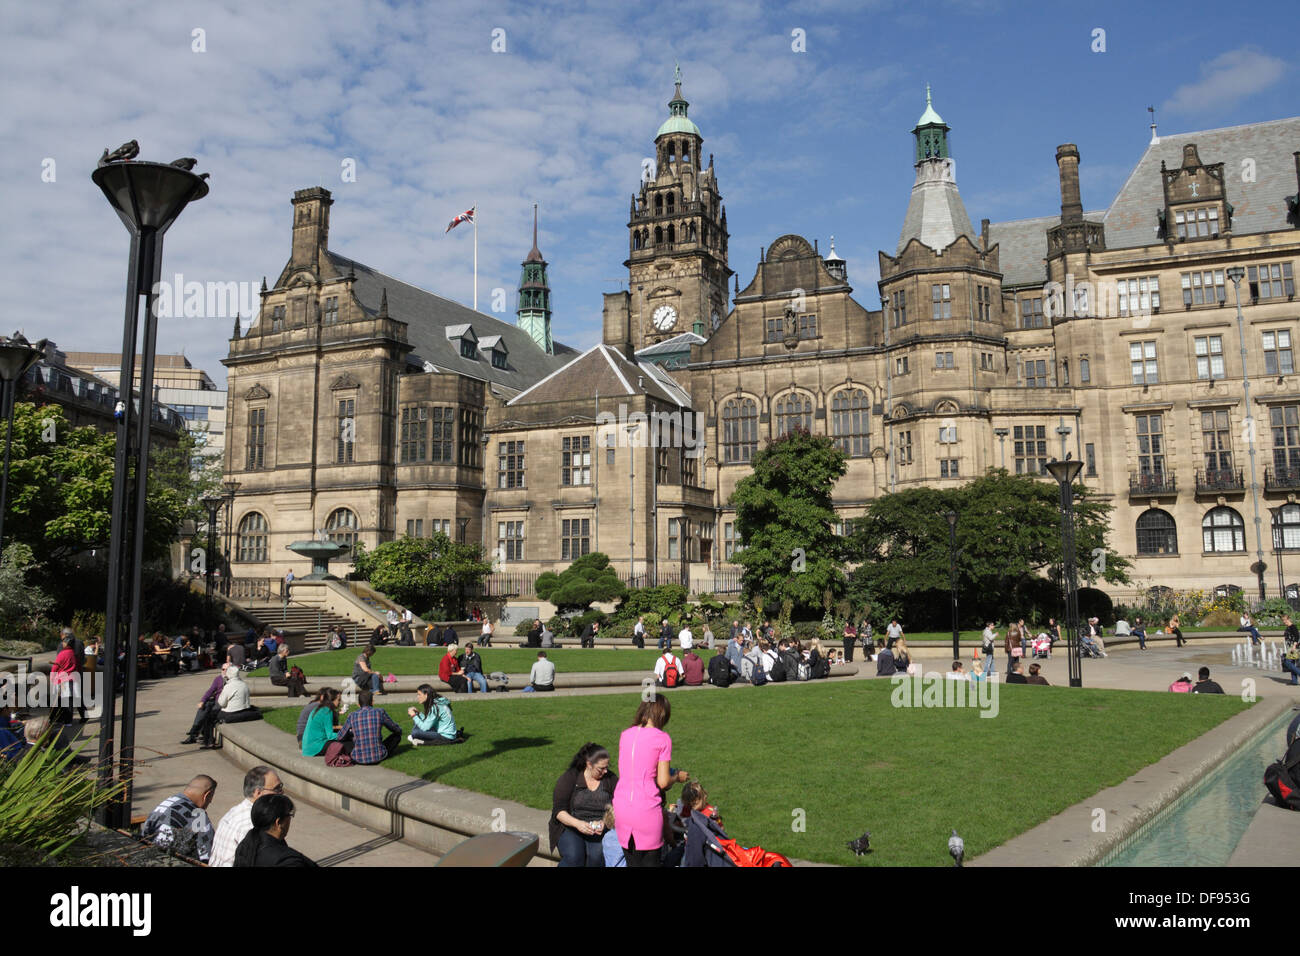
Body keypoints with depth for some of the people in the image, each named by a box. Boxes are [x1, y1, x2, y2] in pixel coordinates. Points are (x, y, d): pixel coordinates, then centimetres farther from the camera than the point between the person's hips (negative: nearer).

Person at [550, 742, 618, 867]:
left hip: (600, 830, 1)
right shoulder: (569, 777, -2)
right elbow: (558, 811, -7)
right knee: (573, 857, -31)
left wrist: (605, 822, -19)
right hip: (570, 827, -1)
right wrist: (577, 823, -25)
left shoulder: (611, 780, 5)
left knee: (597, 856, -30)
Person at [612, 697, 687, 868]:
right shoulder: (662, 738, -7)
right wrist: (678, 777, 12)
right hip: (647, 809, -4)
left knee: (632, 861, 15)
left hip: (621, 808, 4)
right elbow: (663, 782, -8)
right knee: (651, 861, 10)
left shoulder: (625, 734, 7)